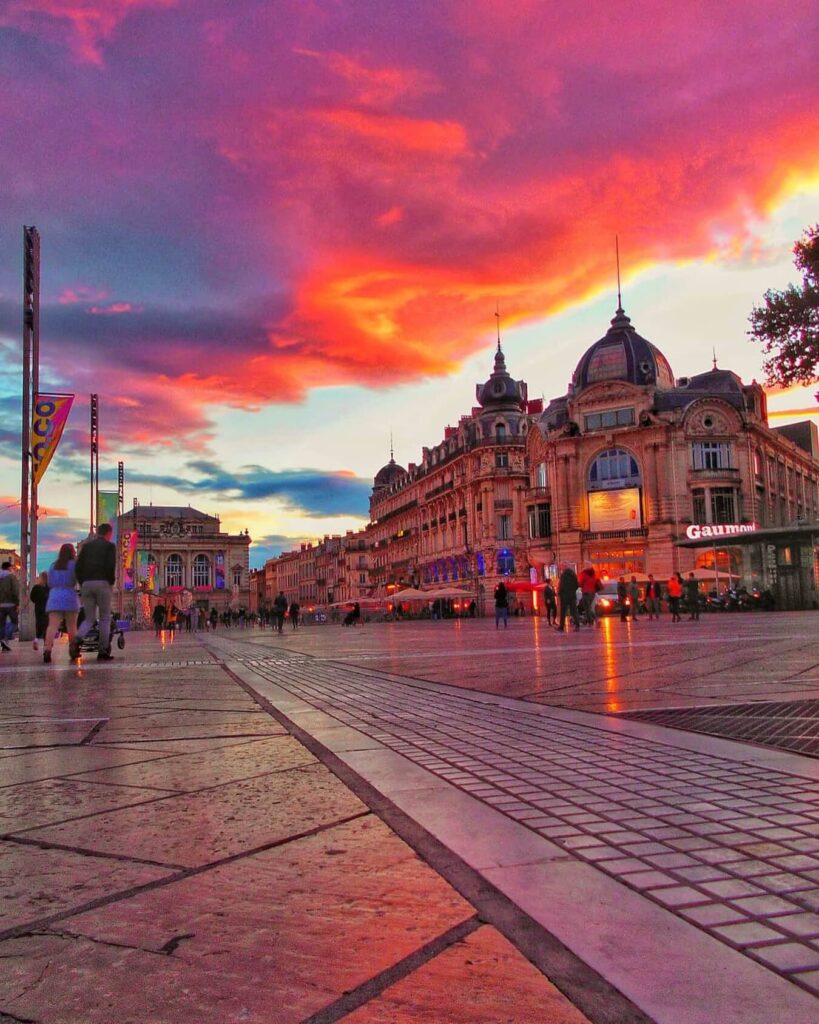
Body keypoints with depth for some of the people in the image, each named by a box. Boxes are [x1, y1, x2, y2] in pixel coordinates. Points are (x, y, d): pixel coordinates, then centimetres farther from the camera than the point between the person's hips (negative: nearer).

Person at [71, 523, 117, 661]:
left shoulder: (86, 545, 15)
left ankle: (76, 641, -17)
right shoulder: (110, 546, 2)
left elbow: (78, 567, 8)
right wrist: (111, 582, 4)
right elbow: (111, 567, -11)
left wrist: (82, 583, 14)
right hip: (102, 583, -4)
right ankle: (103, 652, 3)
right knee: (105, 619, 6)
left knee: (89, 619, 10)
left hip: (86, 584, 4)